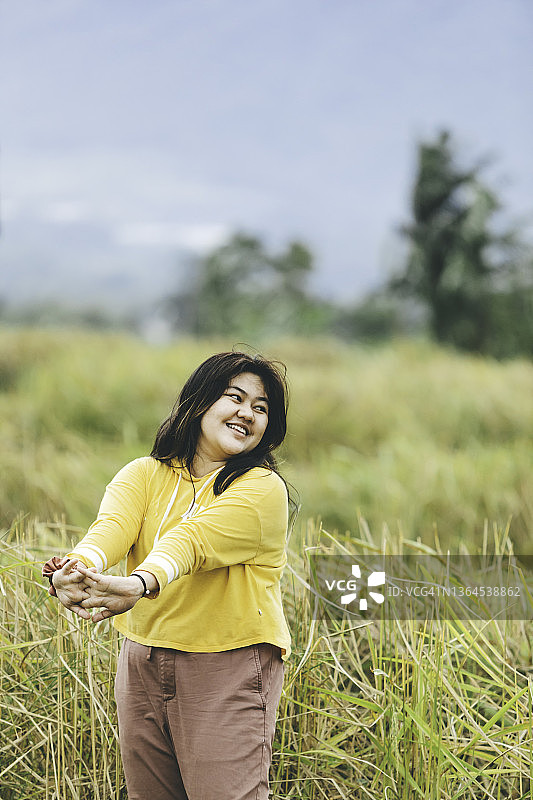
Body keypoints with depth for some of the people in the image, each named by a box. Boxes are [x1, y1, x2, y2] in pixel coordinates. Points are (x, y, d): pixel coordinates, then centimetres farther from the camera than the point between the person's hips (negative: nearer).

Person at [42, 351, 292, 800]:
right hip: (142, 661, 4)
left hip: (230, 667, -4)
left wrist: (139, 585, -44)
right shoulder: (145, 475, 6)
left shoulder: (263, 488, -6)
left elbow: (193, 540, -25)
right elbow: (112, 525, -16)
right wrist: (81, 568, -39)